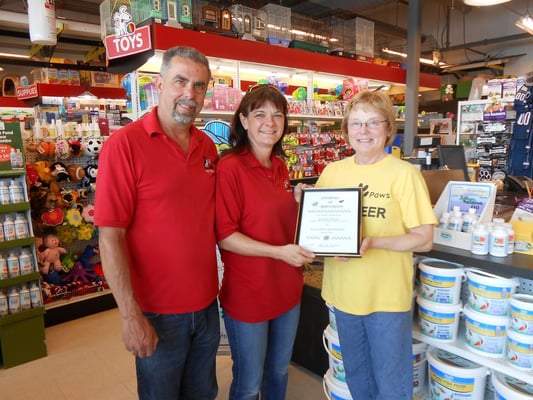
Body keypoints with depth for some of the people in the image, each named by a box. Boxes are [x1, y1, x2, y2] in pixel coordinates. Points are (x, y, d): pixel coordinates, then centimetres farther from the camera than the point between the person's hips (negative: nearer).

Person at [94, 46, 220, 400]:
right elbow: (110, 237, -16)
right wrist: (131, 315, -16)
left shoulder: (208, 147, 2)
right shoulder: (124, 145, -15)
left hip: (207, 304, 5)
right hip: (158, 313, -5)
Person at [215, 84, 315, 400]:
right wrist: (278, 251, -26)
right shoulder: (230, 167, -17)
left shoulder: (280, 166, 5)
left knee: (279, 372, 25)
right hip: (248, 294, -7)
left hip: (287, 288, 7)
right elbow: (224, 236, -19)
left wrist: (299, 203, -2)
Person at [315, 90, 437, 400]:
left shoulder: (404, 173, -11)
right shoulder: (332, 171, 1)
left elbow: (424, 239, -11)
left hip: (387, 296, -4)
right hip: (343, 292, 4)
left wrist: (373, 242, -25)